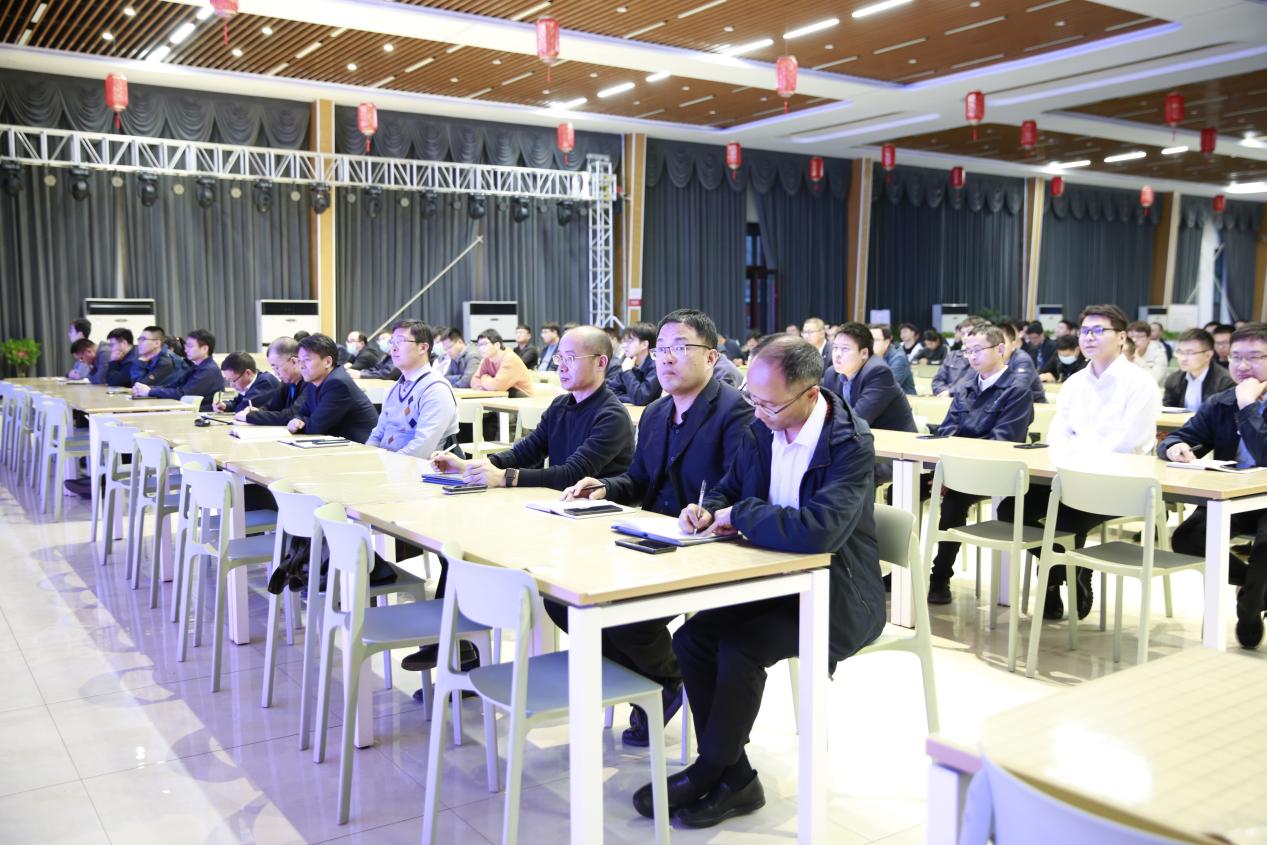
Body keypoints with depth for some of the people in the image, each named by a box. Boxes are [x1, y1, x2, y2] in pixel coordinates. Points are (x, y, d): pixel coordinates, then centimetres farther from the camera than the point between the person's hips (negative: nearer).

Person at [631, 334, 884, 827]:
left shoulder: (851, 444, -22)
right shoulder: (762, 429, 0)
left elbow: (818, 530, -36)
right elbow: (729, 489, 16)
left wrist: (740, 515, -22)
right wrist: (709, 511, -9)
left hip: (836, 596, -7)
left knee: (739, 651, -25)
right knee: (691, 638, -11)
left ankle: (707, 774, 0)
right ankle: (734, 780, 1)